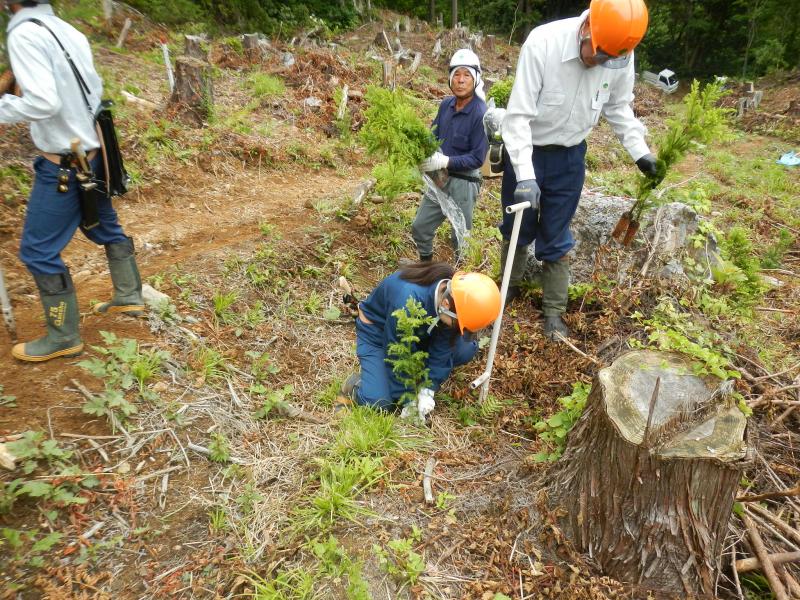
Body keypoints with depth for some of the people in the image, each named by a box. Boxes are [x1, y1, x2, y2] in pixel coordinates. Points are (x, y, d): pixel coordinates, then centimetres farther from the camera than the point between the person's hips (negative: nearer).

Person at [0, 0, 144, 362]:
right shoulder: (68, 31, 6)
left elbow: (43, 102, -26)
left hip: (65, 164, -8)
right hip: (93, 153, 8)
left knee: (37, 251, 3)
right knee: (106, 226, 23)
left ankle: (64, 337, 12)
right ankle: (128, 297, 37)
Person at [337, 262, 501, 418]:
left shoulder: (455, 294, -23)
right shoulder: (407, 301, -42)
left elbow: (442, 348, -13)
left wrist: (428, 390, -17)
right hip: (377, 332, -6)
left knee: (466, 350, -13)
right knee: (379, 402, -24)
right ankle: (355, 384, 8)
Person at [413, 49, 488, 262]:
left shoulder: (481, 114, -19)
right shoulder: (446, 104, 0)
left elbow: (477, 159, -18)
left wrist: (445, 161, -27)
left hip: (463, 182, -7)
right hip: (439, 178, 7)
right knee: (419, 228, 16)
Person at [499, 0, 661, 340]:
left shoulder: (622, 56, -13)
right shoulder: (543, 43, -25)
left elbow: (619, 108, 5)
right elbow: (518, 114, -25)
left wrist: (640, 152, -4)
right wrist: (525, 175, -33)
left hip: (569, 157, 2)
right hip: (526, 152, -2)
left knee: (556, 240, 8)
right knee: (517, 229, 13)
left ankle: (554, 312, 22)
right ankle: (509, 287, 39)